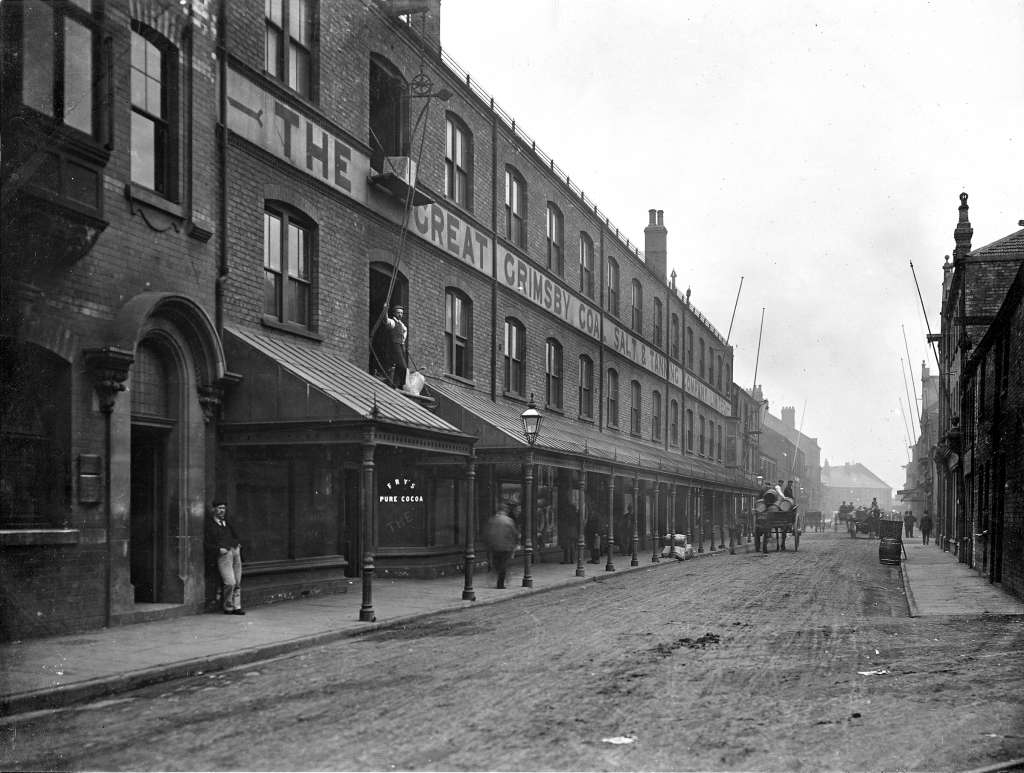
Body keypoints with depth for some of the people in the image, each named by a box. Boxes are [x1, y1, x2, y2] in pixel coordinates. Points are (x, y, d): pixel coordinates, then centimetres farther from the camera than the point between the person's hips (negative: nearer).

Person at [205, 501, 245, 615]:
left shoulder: (227, 524, 22)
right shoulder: (209, 525, 2)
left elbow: (235, 536, 35)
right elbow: (208, 544, -2)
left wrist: (238, 543, 16)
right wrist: (219, 549, -15)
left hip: (235, 552, 7)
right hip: (223, 554, -7)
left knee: (237, 583, 5)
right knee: (230, 583, -15)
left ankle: (236, 607, 10)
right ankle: (228, 607, 0)